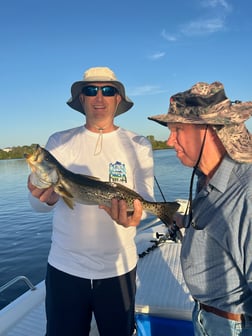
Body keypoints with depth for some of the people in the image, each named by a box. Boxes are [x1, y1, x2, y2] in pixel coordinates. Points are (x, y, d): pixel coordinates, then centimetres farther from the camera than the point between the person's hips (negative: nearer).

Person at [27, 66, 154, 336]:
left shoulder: (138, 145, -3)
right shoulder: (59, 142, -1)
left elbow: (146, 199, -7)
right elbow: (36, 203, -5)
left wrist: (135, 211, -31)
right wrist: (46, 197, -29)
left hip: (119, 268, 0)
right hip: (64, 267, 1)